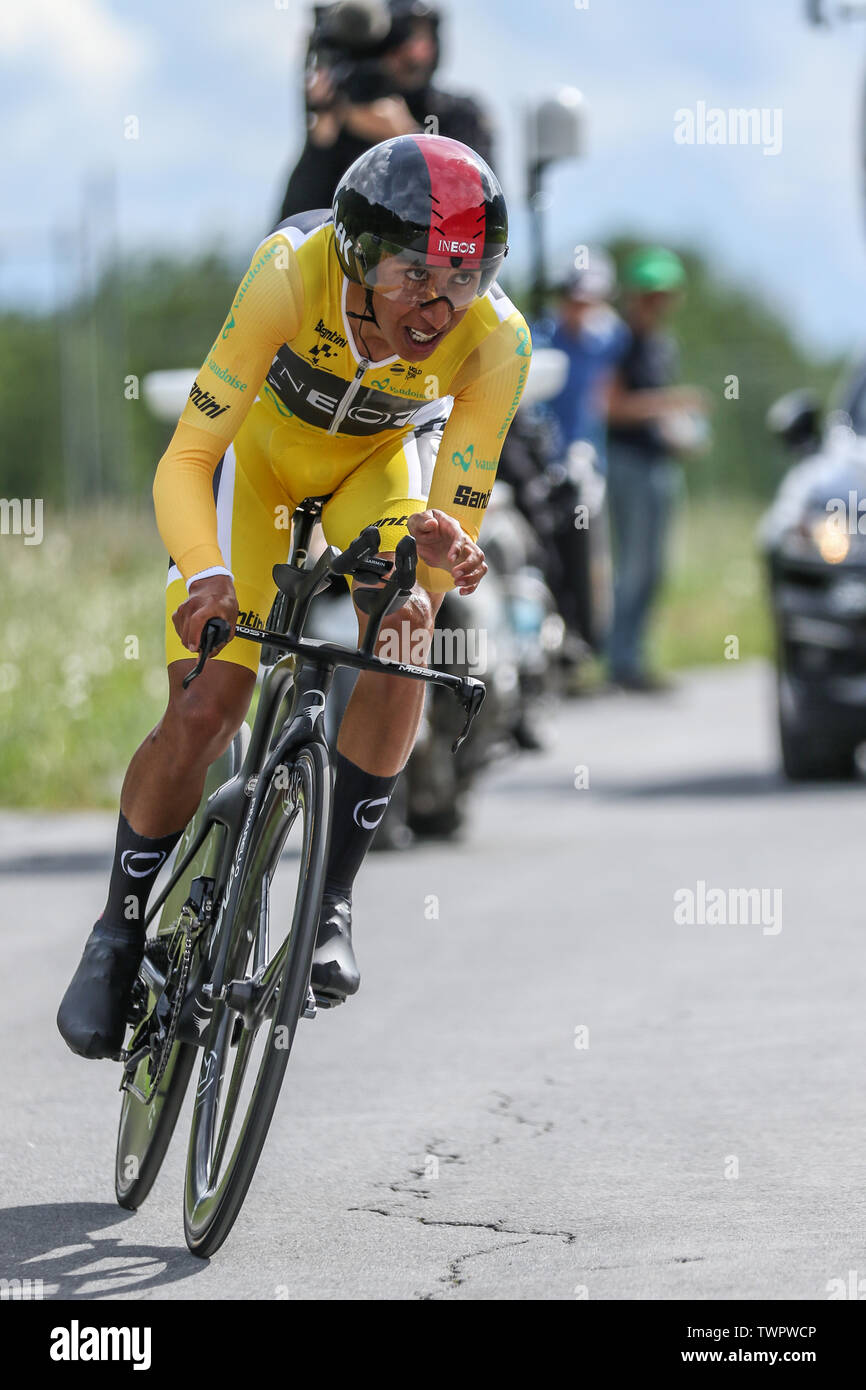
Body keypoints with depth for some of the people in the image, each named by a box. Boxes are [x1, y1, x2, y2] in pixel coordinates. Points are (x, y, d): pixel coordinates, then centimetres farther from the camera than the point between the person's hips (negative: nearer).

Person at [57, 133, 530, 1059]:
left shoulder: (496, 340, -33)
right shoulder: (291, 276, -39)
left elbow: (462, 508, -29)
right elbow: (185, 460, -37)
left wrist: (434, 565, -52)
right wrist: (208, 575, -55)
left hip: (379, 460, 2)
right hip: (261, 442, -1)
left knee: (402, 651, -28)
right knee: (203, 712, -12)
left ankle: (330, 903, -12)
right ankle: (119, 933, 11)